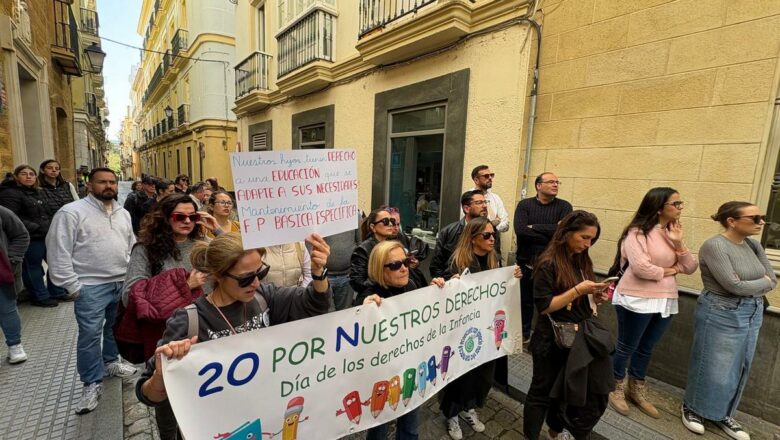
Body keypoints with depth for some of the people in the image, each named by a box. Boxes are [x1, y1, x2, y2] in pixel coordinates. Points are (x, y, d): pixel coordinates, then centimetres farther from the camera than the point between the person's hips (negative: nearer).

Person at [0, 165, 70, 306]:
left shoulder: (38, 192, 15)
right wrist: (38, 228, -21)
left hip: (48, 235, 8)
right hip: (30, 239, -8)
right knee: (32, 268, 4)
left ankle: (57, 292, 27)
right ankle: (40, 297, 17)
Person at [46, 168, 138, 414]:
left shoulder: (123, 214, 10)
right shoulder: (72, 212, -10)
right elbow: (59, 251, -11)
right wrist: (72, 285, -12)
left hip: (123, 283, 6)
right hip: (91, 287, -5)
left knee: (115, 328, 19)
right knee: (90, 335, 0)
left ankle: (110, 361, 39)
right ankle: (92, 383, 14)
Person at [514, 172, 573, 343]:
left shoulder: (564, 206, 0)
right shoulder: (524, 205, -2)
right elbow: (520, 230, -18)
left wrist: (534, 227, -15)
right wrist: (552, 235, -19)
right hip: (526, 263, 1)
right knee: (525, 301, 15)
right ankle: (524, 334, 36)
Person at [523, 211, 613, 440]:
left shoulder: (582, 262, 5)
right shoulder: (548, 264, -17)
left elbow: (582, 302, 15)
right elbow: (544, 307, -21)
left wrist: (595, 297, -5)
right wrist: (578, 290, -24)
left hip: (580, 338, 7)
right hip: (553, 340, -6)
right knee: (543, 392, 10)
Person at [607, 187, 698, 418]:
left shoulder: (672, 232, 9)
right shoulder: (638, 232, -15)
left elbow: (691, 268, 6)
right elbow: (641, 268, -25)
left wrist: (678, 244, -8)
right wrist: (667, 271, -8)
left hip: (665, 301, 7)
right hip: (637, 300, -7)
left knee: (646, 349, 19)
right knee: (626, 347, 7)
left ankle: (636, 391, 35)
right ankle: (616, 389, 26)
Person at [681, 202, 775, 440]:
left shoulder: (753, 245, 5)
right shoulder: (714, 246, -19)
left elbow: (773, 281, 5)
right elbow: (734, 285, -22)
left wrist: (748, 286, -11)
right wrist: (762, 282, -5)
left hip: (752, 314, 8)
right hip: (722, 314, -7)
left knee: (738, 368, 16)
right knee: (711, 367, 5)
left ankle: (722, 414, 34)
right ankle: (692, 408, 25)